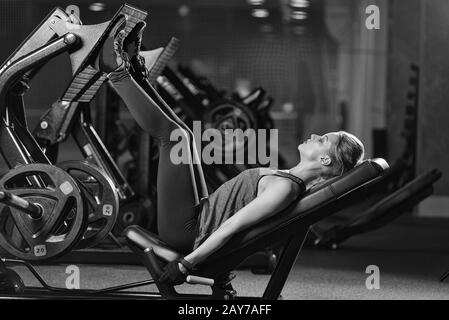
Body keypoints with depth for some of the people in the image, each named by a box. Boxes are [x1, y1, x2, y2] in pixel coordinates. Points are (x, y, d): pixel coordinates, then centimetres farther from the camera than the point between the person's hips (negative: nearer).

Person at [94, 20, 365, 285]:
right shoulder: (295, 181, 6)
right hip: (200, 220, 9)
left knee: (173, 134, -11)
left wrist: (185, 264, -26)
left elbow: (231, 227, -27)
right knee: (183, 135, 18)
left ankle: (118, 73, 2)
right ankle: (132, 67, 17)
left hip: (185, 233, -9)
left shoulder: (285, 188, -24)